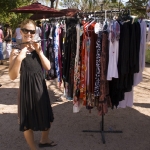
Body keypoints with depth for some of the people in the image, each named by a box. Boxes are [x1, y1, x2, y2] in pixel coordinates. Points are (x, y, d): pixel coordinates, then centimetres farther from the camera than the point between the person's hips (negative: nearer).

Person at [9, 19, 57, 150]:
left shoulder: (37, 48, 7)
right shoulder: (16, 51, -11)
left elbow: (48, 67, -2)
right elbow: (13, 76, -18)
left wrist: (39, 52, -12)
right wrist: (19, 59, -32)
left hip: (41, 87, 6)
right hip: (27, 88, -6)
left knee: (47, 117, 20)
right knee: (28, 120, 9)